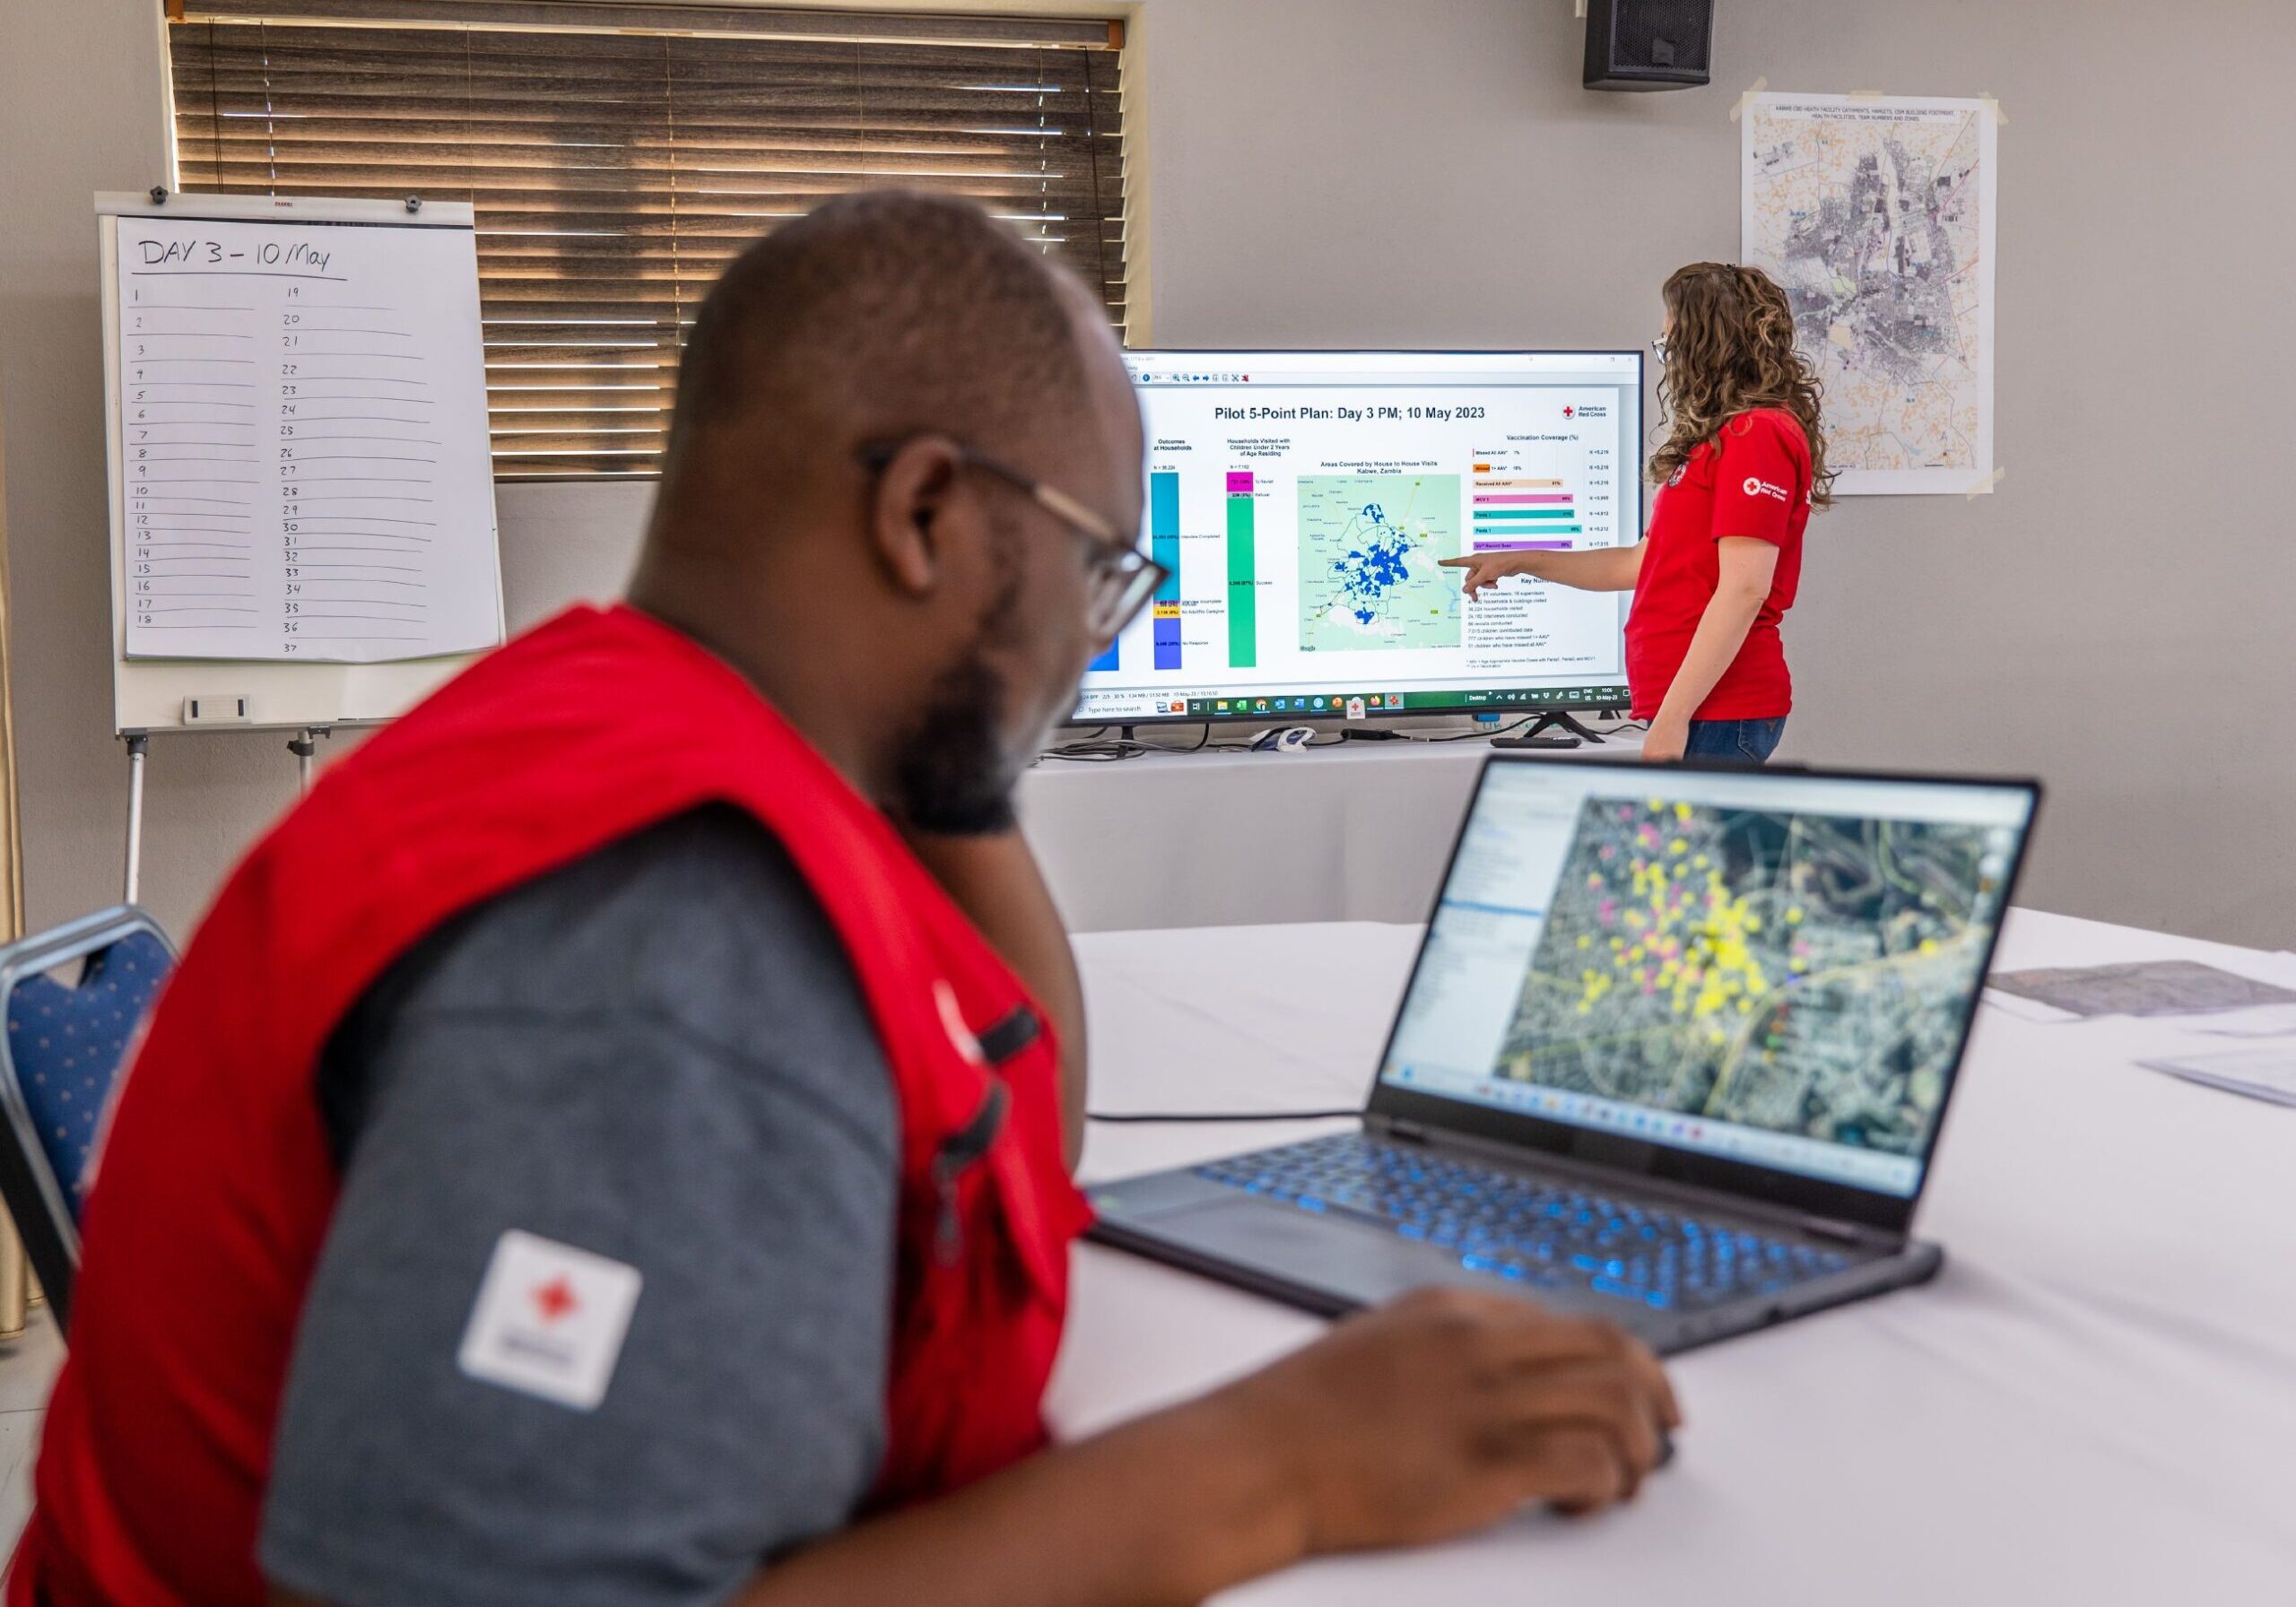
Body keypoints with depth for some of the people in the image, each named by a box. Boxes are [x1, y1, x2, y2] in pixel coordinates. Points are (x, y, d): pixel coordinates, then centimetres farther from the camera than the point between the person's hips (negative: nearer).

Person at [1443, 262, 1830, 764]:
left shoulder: (1756, 435, -10)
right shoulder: (1722, 439, 21)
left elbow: (1744, 588, -18)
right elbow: (1649, 562, 27)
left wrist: (1672, 717, -21)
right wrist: (1521, 563, 29)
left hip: (1717, 711, -9)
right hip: (1690, 707, 9)